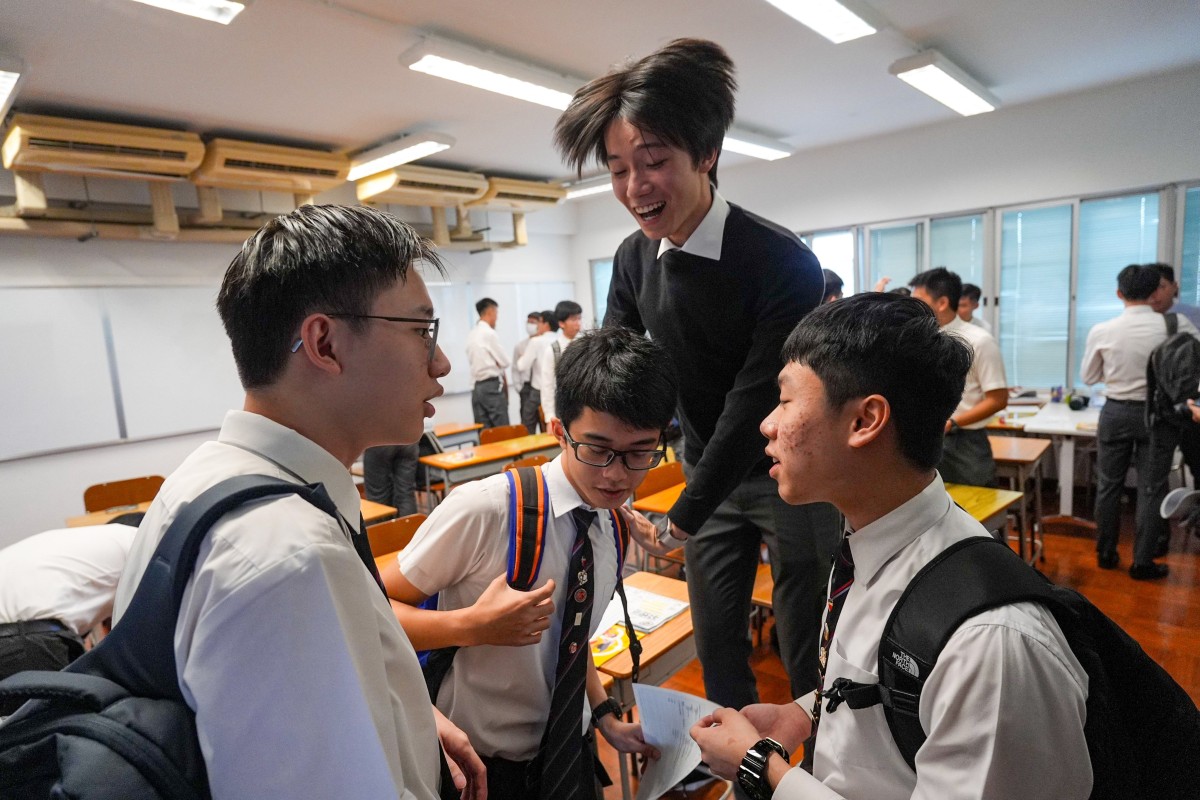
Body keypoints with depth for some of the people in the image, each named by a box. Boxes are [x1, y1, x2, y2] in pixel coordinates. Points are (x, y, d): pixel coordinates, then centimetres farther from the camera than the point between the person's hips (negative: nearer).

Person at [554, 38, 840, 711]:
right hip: (710, 471, 5)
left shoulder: (784, 262, -24)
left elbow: (757, 402, -26)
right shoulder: (633, 260, -6)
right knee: (717, 640, 16)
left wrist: (683, 518, -23)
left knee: (807, 651, 9)